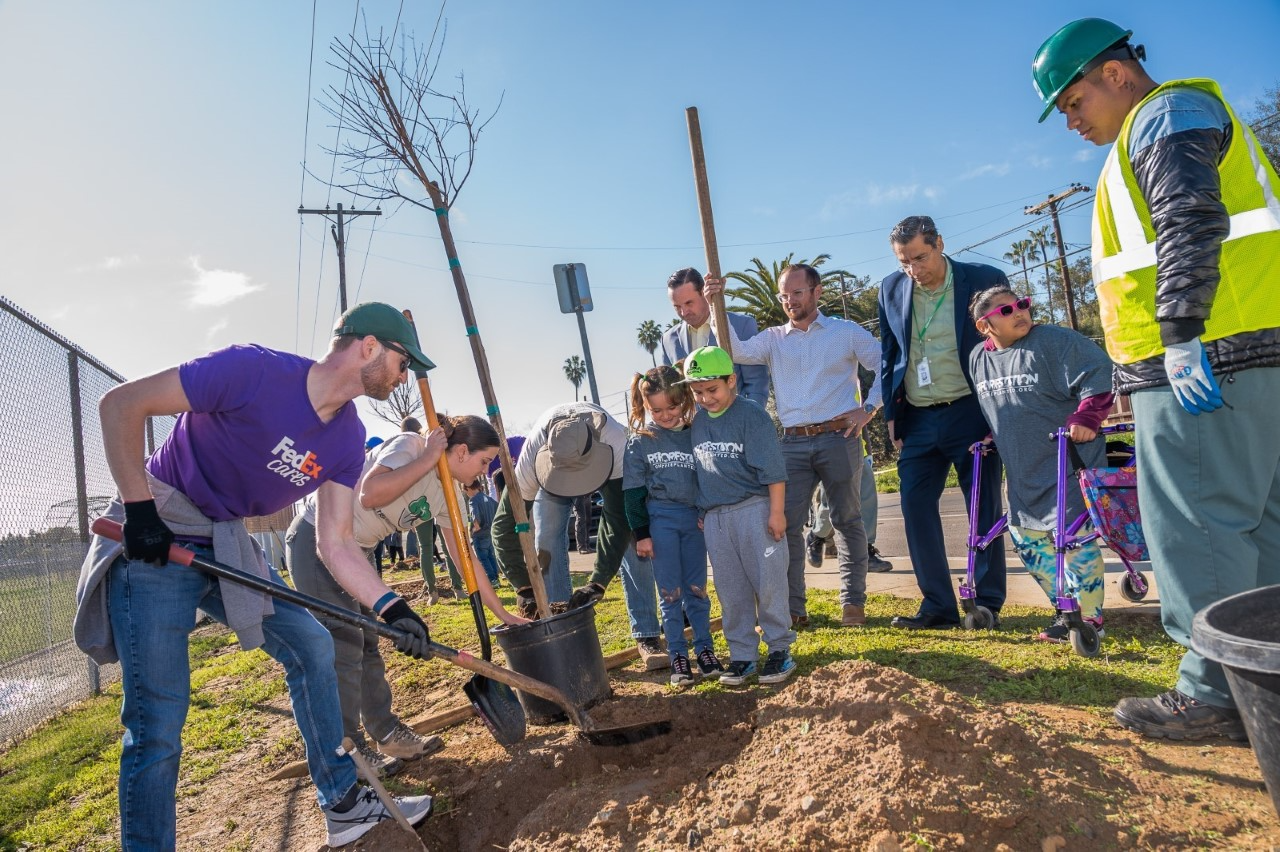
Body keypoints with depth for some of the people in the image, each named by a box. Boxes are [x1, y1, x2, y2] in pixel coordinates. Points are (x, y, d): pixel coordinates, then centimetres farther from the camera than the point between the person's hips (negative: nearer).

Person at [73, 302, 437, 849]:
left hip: (229, 548, 7)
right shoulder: (254, 371, -24)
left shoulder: (347, 438, -3)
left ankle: (344, 807, 20)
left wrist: (390, 608, -16)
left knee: (313, 647, 6)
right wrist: (139, 510, -21)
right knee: (158, 726, -8)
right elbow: (120, 404, -18)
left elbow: (335, 544, -3)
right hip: (155, 544, -7)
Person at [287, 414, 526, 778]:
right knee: (343, 642, -5)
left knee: (367, 642, 12)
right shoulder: (409, 446, -23)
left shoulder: (447, 494, 0)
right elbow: (370, 495, -40)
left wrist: (503, 613, 1)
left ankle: (387, 734, 23)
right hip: (316, 539, -8)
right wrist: (428, 459, -31)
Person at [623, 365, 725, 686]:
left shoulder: (695, 435, 2)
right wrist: (641, 533, -4)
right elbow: (633, 490, -1)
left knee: (697, 587, 9)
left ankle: (704, 647, 21)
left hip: (694, 517, 2)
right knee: (670, 591, 3)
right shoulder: (639, 441, -2)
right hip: (660, 517, -2)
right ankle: (677, 654, 13)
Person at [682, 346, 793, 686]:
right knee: (731, 591, 9)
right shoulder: (697, 422, 11)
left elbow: (773, 469, -10)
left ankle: (779, 649, 15)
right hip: (714, 518, 6)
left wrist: (777, 512, -12)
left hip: (754, 510, -5)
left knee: (768, 583, 1)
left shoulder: (752, 416, -8)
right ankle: (742, 655, 19)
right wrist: (701, 513, 18)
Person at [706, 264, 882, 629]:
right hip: (793, 444, 2)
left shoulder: (847, 332, 6)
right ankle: (793, 607, 9)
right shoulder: (772, 339, 11)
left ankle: (853, 602, 18)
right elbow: (738, 352, -7)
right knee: (786, 523, -1)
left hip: (839, 438, -2)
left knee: (847, 520, 7)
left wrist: (868, 408, -2)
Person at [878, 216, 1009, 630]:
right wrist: (891, 414, 8)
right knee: (915, 506, 1)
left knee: (984, 508, 3)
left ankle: (988, 602, 16)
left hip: (971, 412, -3)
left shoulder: (985, 280, -6)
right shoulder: (891, 289, 4)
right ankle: (938, 604, 12)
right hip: (917, 420, 4)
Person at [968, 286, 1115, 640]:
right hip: (1023, 472, 7)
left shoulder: (1056, 341, -11)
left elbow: (1098, 374, -17)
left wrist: (1086, 417, -26)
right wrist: (989, 436, 14)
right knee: (1026, 538, 10)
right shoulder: (977, 359, 7)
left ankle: (1090, 617, 9)